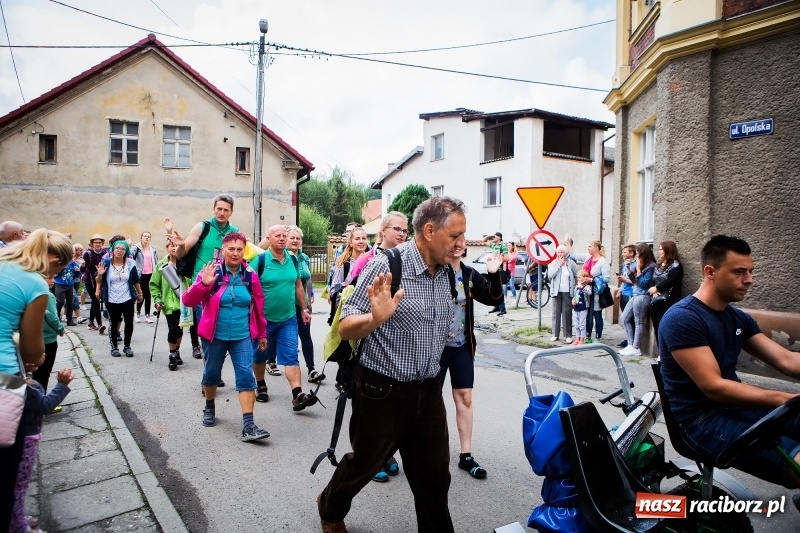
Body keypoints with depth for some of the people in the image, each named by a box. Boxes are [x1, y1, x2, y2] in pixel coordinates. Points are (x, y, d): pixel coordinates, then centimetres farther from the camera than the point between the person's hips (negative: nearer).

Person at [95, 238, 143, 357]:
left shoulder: (130, 263, -1)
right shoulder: (106, 263, -4)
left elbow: (135, 280, 8)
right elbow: (99, 281, 1)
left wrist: (140, 293, 14)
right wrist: (99, 274, -20)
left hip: (127, 299, 1)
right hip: (111, 300, -1)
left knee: (129, 322, 0)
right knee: (114, 323, 6)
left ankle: (127, 346, 14)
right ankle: (114, 347, 20)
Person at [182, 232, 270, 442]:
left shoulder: (250, 275, 0)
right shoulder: (211, 272, -8)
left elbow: (258, 306, 9)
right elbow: (188, 301, -12)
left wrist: (261, 333, 14)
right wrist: (203, 284, -30)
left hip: (242, 336, 1)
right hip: (215, 336, -1)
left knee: (246, 376, -8)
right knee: (212, 373, 16)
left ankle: (248, 425, -7)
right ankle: (209, 407, 44)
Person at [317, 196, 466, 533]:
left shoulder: (444, 272, 2)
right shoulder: (386, 266, -19)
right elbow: (345, 329, -20)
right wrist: (374, 318, -38)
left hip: (429, 391, 5)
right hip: (383, 391, -5)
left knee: (435, 476, 13)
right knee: (364, 464, 18)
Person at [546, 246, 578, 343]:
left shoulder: (571, 263, 0)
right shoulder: (552, 263, 3)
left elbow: (578, 276, 7)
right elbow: (550, 275, -12)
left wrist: (574, 286, 2)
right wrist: (558, 265, -12)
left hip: (567, 292, -1)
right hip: (556, 291, 2)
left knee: (567, 313, -1)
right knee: (556, 312, 5)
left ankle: (568, 335, 5)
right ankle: (555, 334, 12)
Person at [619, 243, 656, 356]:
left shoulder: (651, 266, -12)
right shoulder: (642, 265, 12)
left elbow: (642, 283, -15)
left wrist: (638, 268, -13)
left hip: (643, 297, -9)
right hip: (636, 295, 9)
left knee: (638, 322, -5)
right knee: (624, 319, 9)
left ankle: (635, 348, 2)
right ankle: (631, 345, 12)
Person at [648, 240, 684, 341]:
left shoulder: (675, 265, -6)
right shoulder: (658, 265, 18)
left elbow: (671, 282, -18)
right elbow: (652, 281, 13)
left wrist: (656, 288, -10)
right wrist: (653, 291, -6)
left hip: (668, 303, -7)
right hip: (655, 303, 7)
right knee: (657, 329, 10)